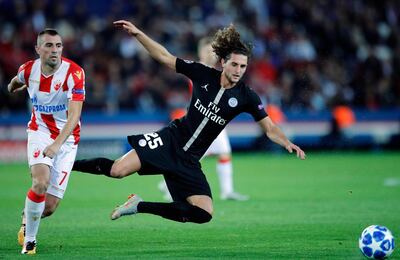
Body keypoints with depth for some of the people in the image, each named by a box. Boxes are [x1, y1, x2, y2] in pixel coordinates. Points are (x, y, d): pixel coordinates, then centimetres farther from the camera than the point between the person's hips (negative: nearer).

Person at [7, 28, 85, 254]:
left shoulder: (74, 72, -20)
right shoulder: (28, 70, -7)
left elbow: (74, 114, -29)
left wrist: (57, 144, -41)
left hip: (67, 137, -1)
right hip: (40, 131, 1)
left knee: (49, 207, -3)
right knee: (41, 183, -26)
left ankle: (29, 218, 33)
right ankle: (29, 238, -5)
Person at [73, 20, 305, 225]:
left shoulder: (246, 97, -5)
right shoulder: (203, 74, -4)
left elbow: (270, 129, -5)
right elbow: (165, 58, 2)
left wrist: (288, 143, -26)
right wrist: (137, 33, -6)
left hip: (189, 161, 2)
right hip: (170, 140, -2)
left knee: (205, 214, -15)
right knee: (117, 170, -22)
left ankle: (139, 206, 2)